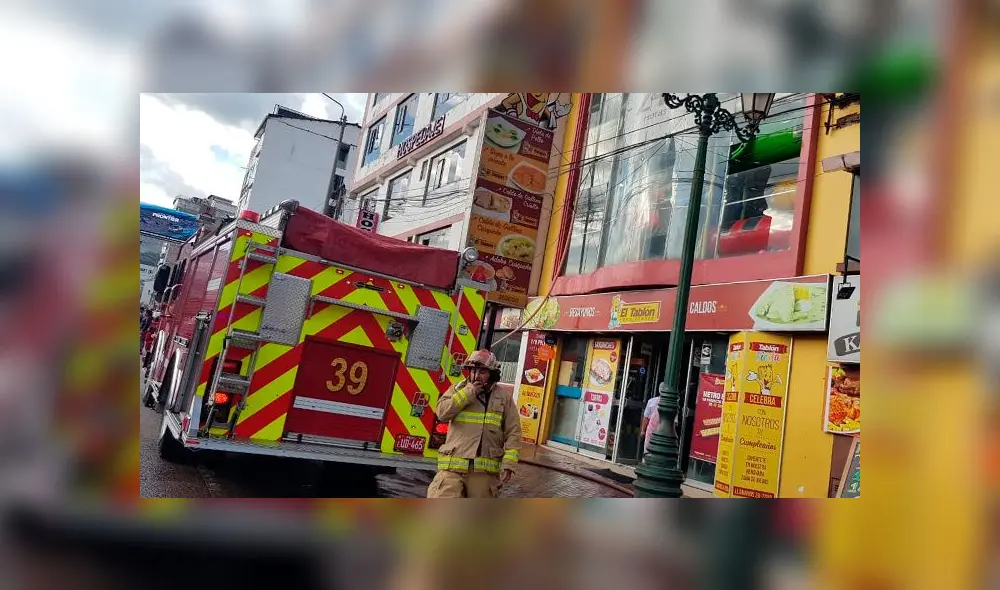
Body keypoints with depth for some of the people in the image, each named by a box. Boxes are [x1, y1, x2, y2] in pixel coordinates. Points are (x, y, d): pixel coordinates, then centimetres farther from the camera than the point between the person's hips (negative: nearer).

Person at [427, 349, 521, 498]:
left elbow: (513, 433, 2)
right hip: (453, 466, 0)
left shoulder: (504, 396, 6)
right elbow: (442, 412, -6)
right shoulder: (458, 389, 10)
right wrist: (469, 393, -9)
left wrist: (508, 465, -8)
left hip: (484, 471, 0)